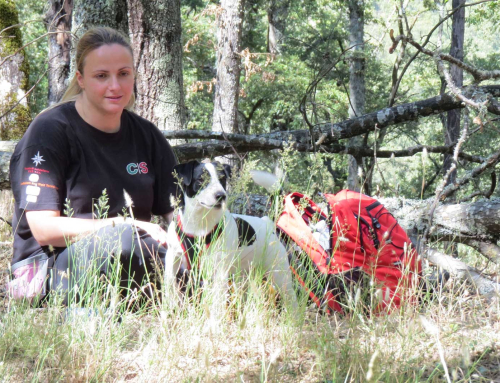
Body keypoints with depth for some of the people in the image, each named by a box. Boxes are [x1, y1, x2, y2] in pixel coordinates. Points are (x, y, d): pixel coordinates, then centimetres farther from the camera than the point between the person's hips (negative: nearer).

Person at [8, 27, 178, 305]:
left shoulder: (147, 137, 10)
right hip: (48, 268, -5)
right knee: (121, 240, -36)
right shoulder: (50, 131, -7)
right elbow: (44, 227, -14)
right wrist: (125, 228, -24)